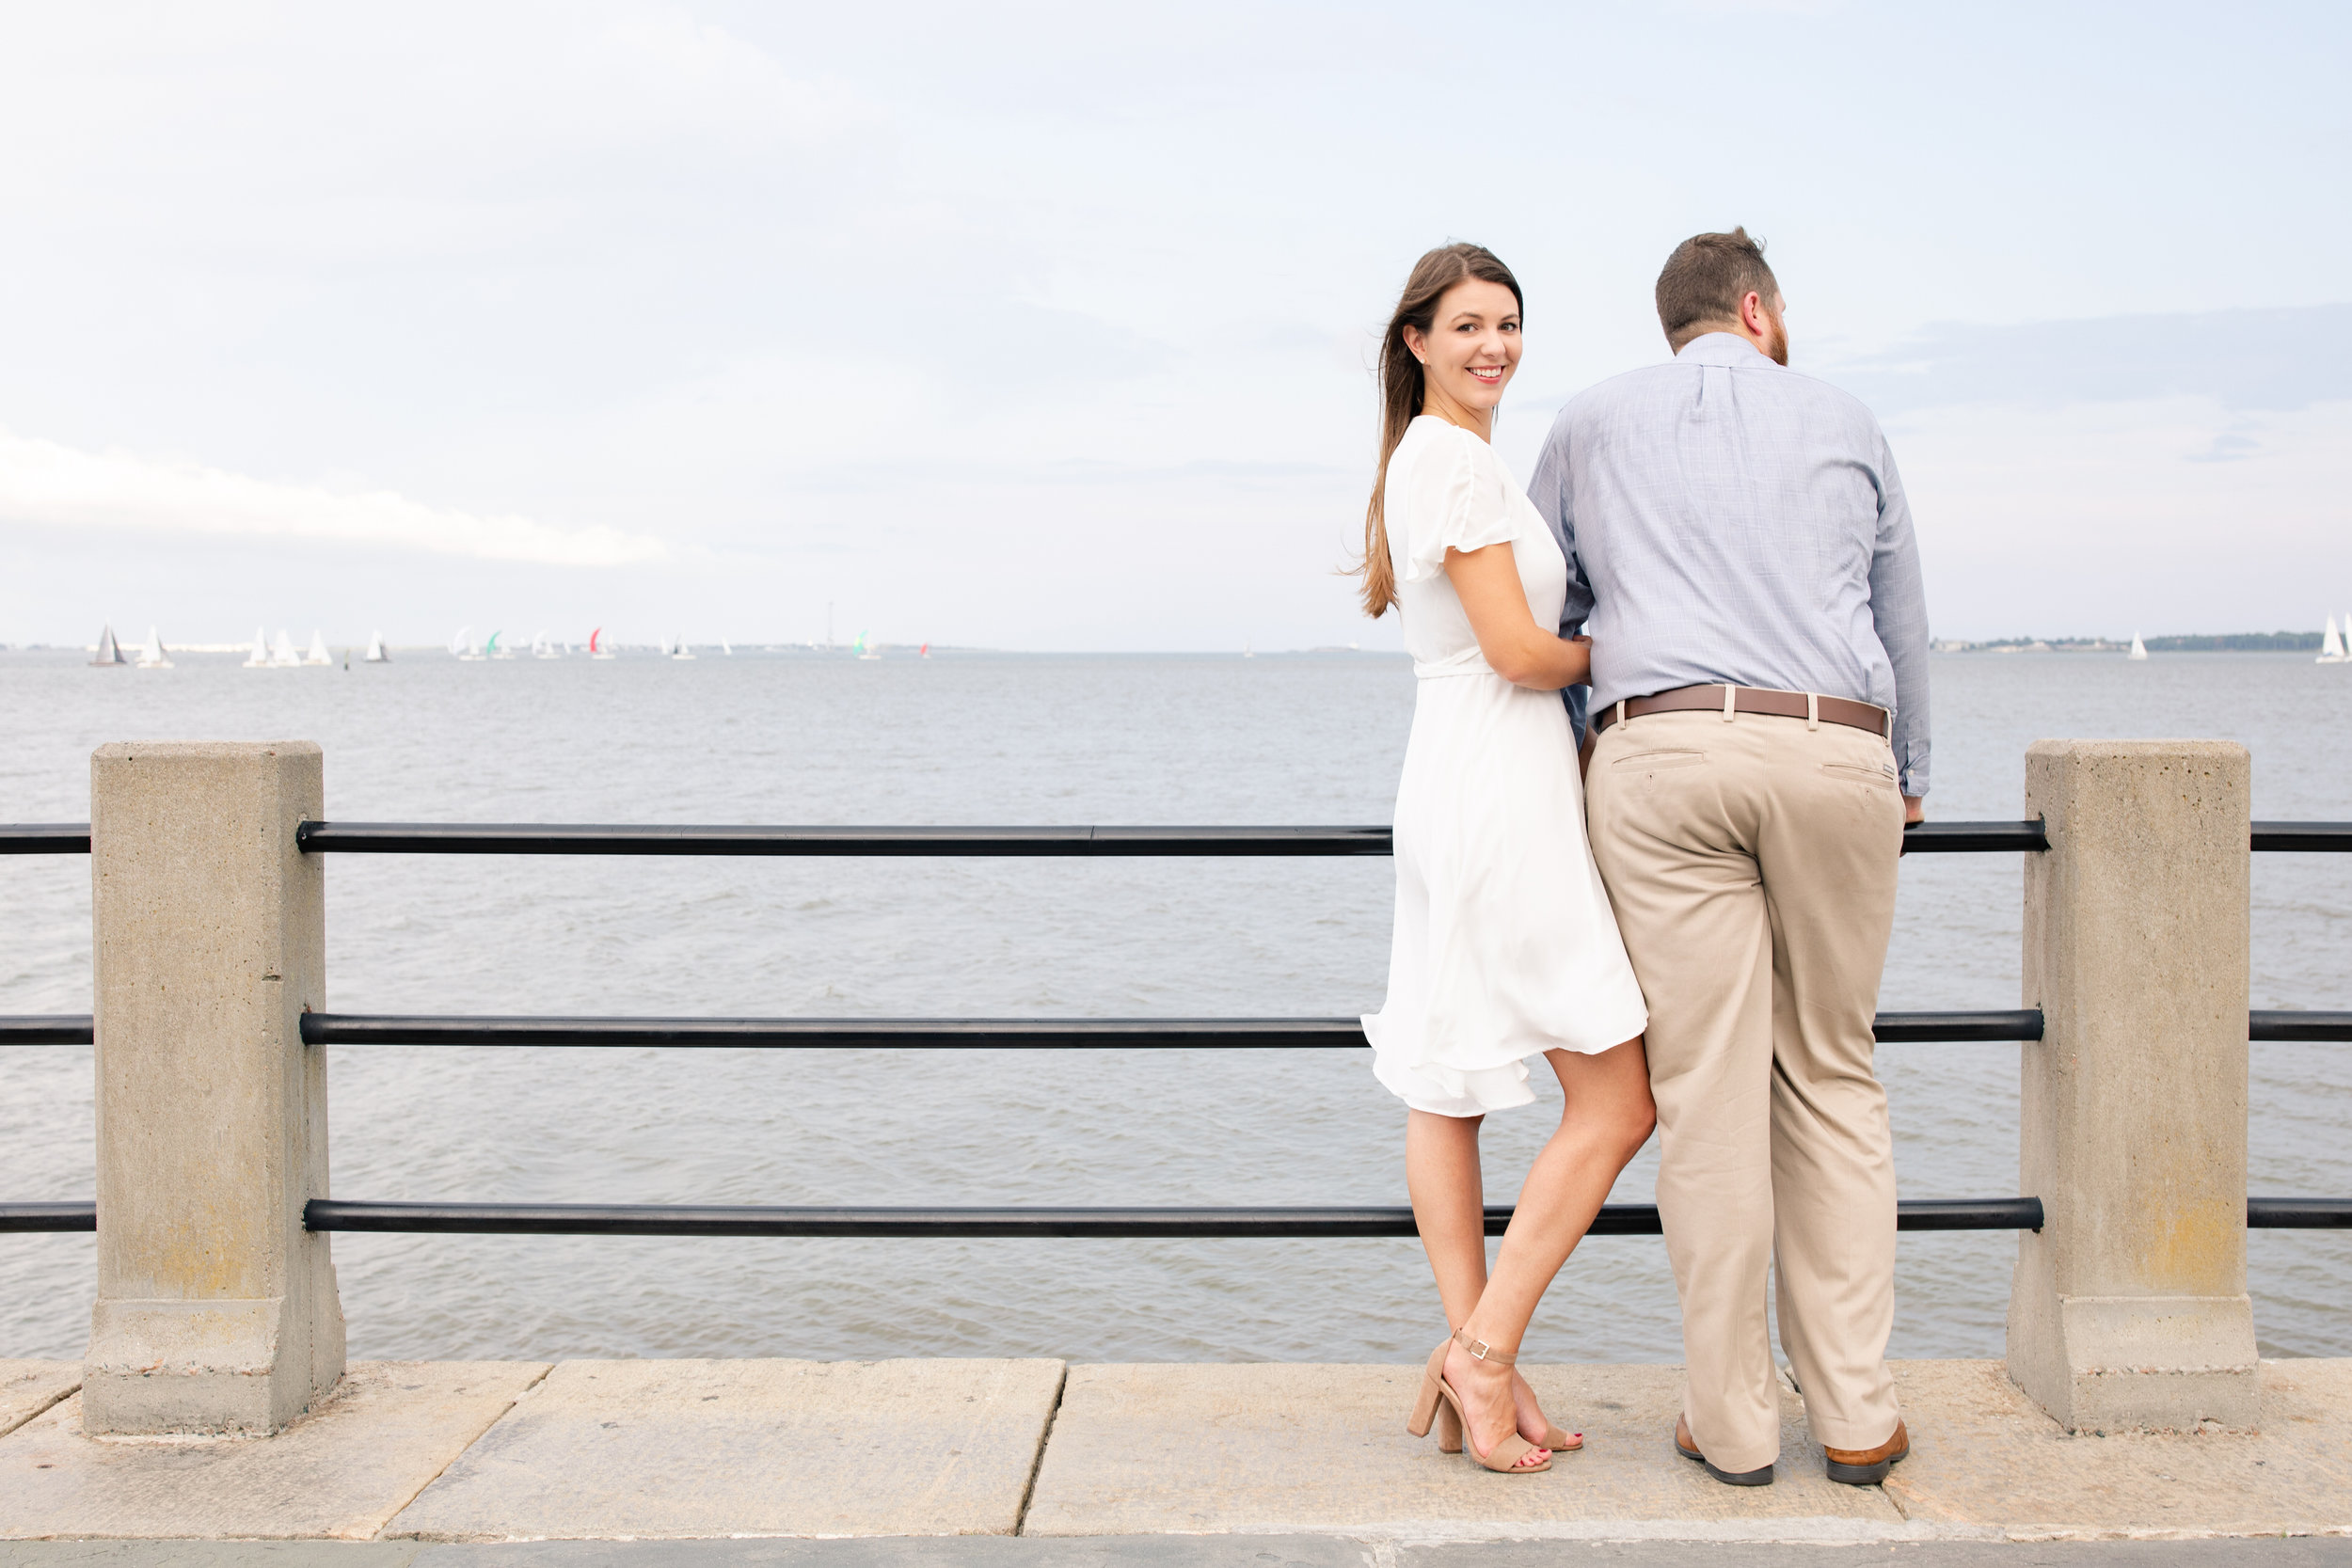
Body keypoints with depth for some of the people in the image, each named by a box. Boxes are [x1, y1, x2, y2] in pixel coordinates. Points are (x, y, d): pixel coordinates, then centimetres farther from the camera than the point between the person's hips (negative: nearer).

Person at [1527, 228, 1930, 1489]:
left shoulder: (1594, 420, 16)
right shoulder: (1843, 423, 17)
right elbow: (1903, 624, 25)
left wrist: (1579, 737, 35)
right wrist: (1909, 781, 38)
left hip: (1663, 751, -1)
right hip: (1836, 755, 1)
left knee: (1707, 1090, 0)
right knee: (1832, 1080, 10)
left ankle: (1732, 1419, 6)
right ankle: (1854, 1415, 12)